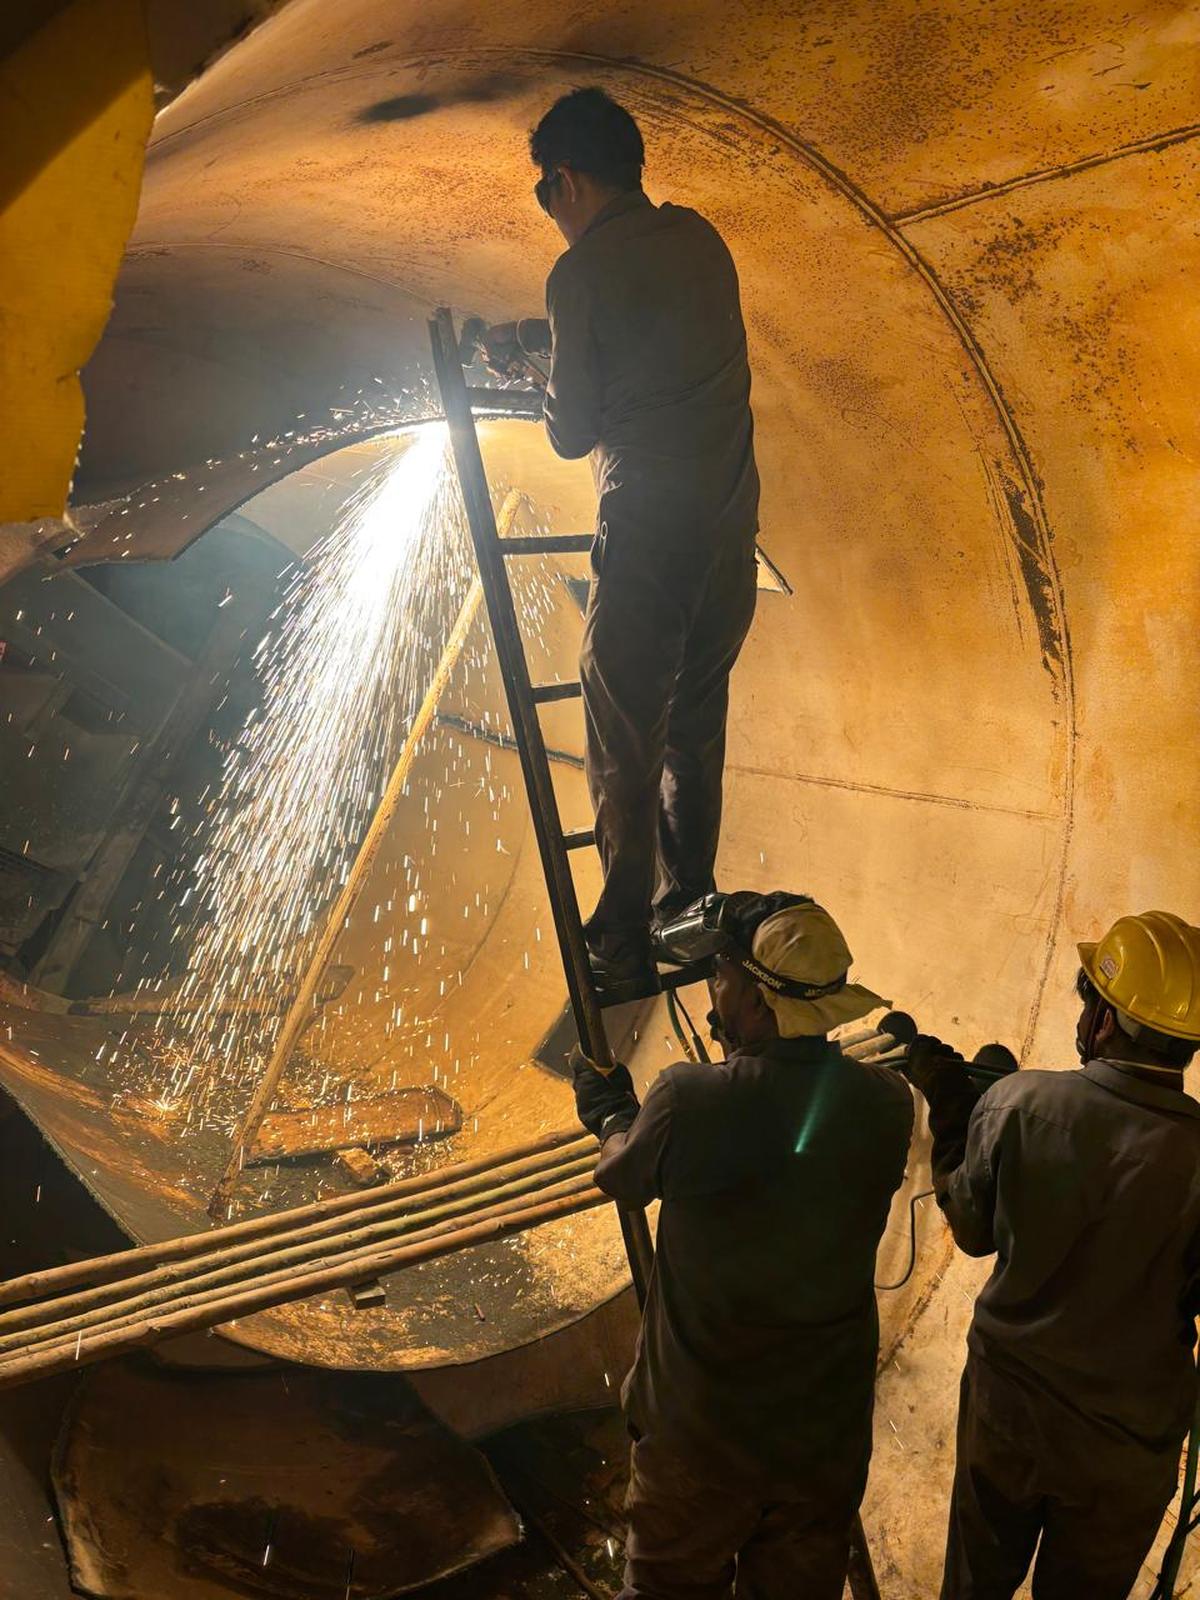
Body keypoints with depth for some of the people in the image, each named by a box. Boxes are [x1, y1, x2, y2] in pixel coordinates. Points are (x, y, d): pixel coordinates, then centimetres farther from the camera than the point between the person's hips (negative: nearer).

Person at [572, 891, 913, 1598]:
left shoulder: (688, 1099, -26)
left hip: (698, 1430, -3)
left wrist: (611, 1112, 16)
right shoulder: (884, 1104, -16)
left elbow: (626, 1178, -5)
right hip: (828, 1433, 3)